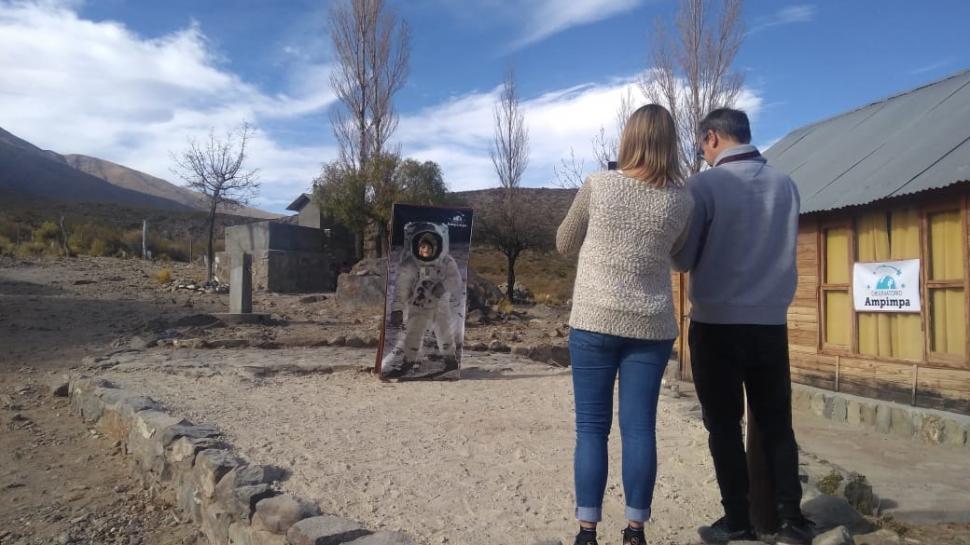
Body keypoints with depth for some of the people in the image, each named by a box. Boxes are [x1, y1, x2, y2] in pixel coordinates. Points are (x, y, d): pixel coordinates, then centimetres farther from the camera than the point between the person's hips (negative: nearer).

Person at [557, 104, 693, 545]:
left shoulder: (597, 186, -5)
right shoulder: (682, 201, 1)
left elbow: (564, 245, 7)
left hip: (594, 322, -2)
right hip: (651, 327, 2)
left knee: (591, 428, 4)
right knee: (639, 428, 6)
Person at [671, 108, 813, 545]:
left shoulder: (703, 186, -10)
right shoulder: (786, 185, 5)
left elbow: (682, 259, -6)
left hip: (716, 323, -4)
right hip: (771, 322, 4)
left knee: (724, 425, 7)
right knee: (776, 422, 13)